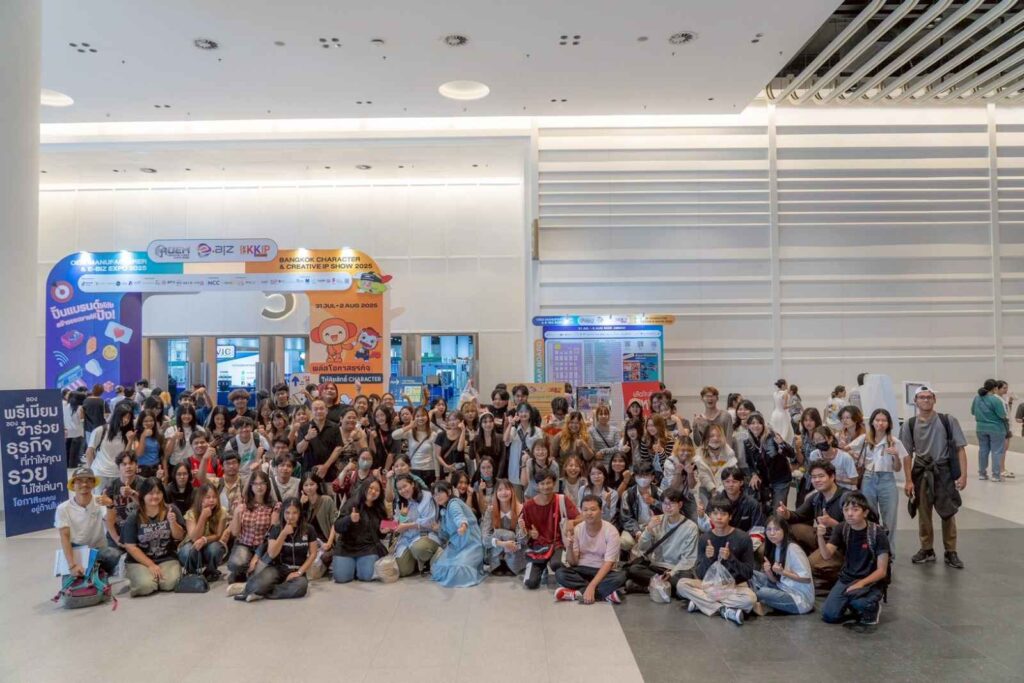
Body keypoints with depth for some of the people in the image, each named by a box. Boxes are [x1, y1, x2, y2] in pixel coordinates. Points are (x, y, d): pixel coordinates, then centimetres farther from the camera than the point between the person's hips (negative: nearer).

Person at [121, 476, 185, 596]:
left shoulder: (171, 510, -1)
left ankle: (157, 576, 9)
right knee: (146, 586, -27)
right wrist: (151, 565, -12)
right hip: (139, 561, -1)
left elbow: (179, 537, 1)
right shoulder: (133, 518, -5)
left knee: (170, 583, -25)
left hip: (166, 559, 1)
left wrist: (173, 522, -20)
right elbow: (131, 547, -5)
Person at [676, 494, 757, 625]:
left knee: (750, 598, -34)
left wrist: (730, 558, -23)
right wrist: (707, 558, -22)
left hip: (734, 586, -2)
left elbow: (749, 573, -7)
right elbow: (699, 575, -3)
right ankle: (725, 610, -22)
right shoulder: (705, 538, -1)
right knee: (682, 585, -22)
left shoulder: (743, 538, -8)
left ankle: (701, 601, -20)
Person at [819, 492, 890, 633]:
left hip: (870, 581, -4)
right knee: (829, 615, -13)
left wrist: (861, 583, -25)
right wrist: (820, 536, -31)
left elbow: (882, 571, -12)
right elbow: (827, 555, -12)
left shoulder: (878, 534, -13)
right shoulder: (842, 529, -1)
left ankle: (872, 608, -2)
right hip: (846, 578, 4)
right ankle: (852, 602, 15)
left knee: (856, 598, -36)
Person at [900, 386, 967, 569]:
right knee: (923, 514, 12)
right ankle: (927, 550, 26)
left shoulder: (948, 421, -7)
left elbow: (960, 448, -4)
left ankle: (951, 552, 15)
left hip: (944, 470, -2)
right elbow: (907, 454, 1)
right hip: (921, 472, 2)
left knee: (948, 513, 2)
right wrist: (909, 480, -3)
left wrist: (963, 474, -10)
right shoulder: (909, 425, -2)